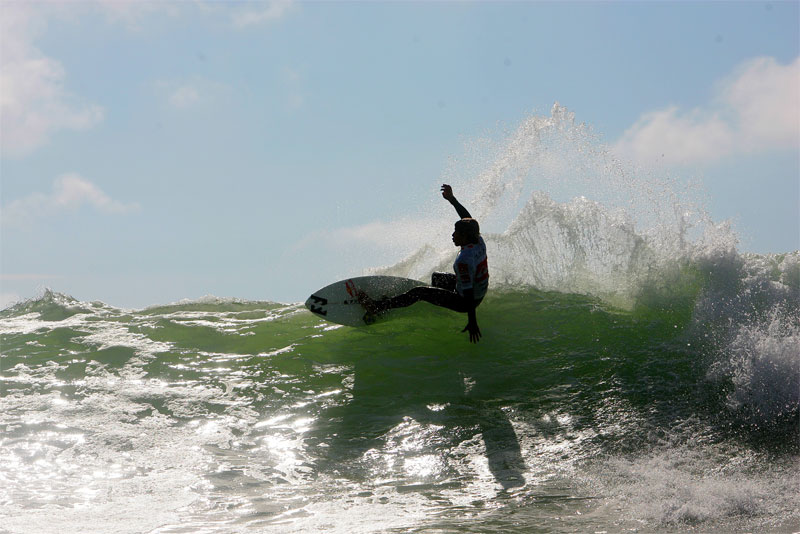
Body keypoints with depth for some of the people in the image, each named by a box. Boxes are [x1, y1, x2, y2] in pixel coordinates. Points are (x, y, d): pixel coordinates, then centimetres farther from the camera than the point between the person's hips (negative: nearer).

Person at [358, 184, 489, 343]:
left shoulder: (464, 260, -34)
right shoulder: (478, 241, -9)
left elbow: (468, 291, -33)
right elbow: (468, 218, 7)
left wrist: (472, 322, -31)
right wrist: (452, 199, 14)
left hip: (466, 302, -9)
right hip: (481, 293, 9)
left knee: (419, 291, -9)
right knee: (436, 276, 30)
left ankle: (378, 307, -9)